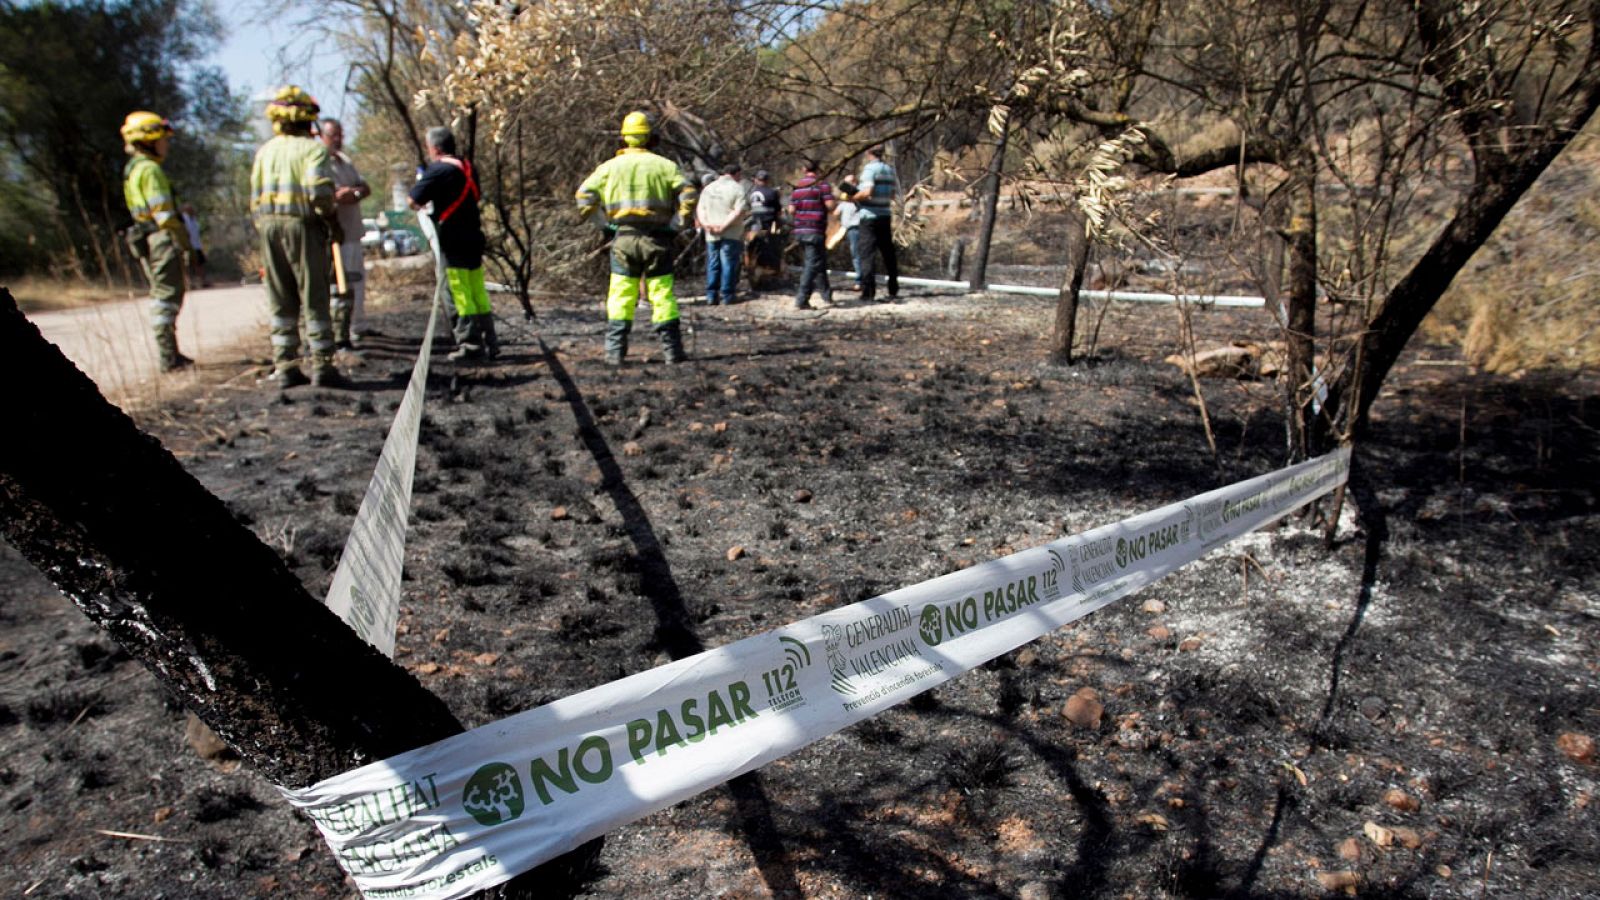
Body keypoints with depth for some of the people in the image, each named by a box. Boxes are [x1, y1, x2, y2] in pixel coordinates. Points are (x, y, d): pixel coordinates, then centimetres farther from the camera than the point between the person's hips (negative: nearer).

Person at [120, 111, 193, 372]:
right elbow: (162, 212, -18)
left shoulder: (131, 169, 20)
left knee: (162, 296, 15)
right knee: (167, 297, -9)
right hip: (162, 239, -10)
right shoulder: (149, 169, -12)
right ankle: (169, 358, -8)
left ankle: (169, 354, 20)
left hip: (145, 240, 10)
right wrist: (182, 239, -12)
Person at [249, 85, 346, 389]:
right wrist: (333, 222, -6)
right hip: (303, 226, -6)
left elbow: (255, 199, 12)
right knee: (314, 299, -1)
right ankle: (321, 366, -2)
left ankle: (284, 367, 13)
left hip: (269, 226, 6)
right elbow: (319, 191, -18)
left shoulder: (265, 150, 13)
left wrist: (264, 226, 20)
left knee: (281, 303, 11)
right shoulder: (312, 147, -6)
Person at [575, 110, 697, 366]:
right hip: (657, 238, 0)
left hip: (624, 238, 1)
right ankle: (672, 350, 7)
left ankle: (615, 352, 4)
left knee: (620, 297, 6)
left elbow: (585, 193, 2)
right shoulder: (664, 165, 2)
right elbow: (688, 193, -5)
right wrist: (686, 217, 11)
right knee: (663, 295, 5)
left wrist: (589, 213, 19)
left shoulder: (611, 165, 5)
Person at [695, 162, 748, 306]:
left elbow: (700, 208, 7)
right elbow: (739, 211, -16)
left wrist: (705, 223, -6)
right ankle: (727, 296, 1)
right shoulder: (737, 188, -3)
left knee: (713, 264, 10)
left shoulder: (709, 188, 15)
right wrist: (724, 225, -17)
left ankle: (711, 295, 8)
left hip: (711, 234, 5)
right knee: (729, 264, 0)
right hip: (731, 234, -5)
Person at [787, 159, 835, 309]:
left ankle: (827, 294, 27)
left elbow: (791, 210, 5)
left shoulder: (796, 187, 9)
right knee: (813, 265, -6)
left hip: (799, 231, 6)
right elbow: (830, 206, -13)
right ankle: (801, 299, -15)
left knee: (820, 262, 18)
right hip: (816, 231, -6)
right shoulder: (822, 185, -5)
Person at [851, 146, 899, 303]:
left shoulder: (869, 168, -11)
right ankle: (893, 290, 21)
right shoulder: (889, 170, 10)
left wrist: (853, 197, -8)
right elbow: (893, 194, 12)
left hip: (870, 215, -6)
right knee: (888, 253, 14)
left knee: (868, 254, -3)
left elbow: (867, 192, -22)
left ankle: (868, 292, -6)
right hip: (885, 215, 6)